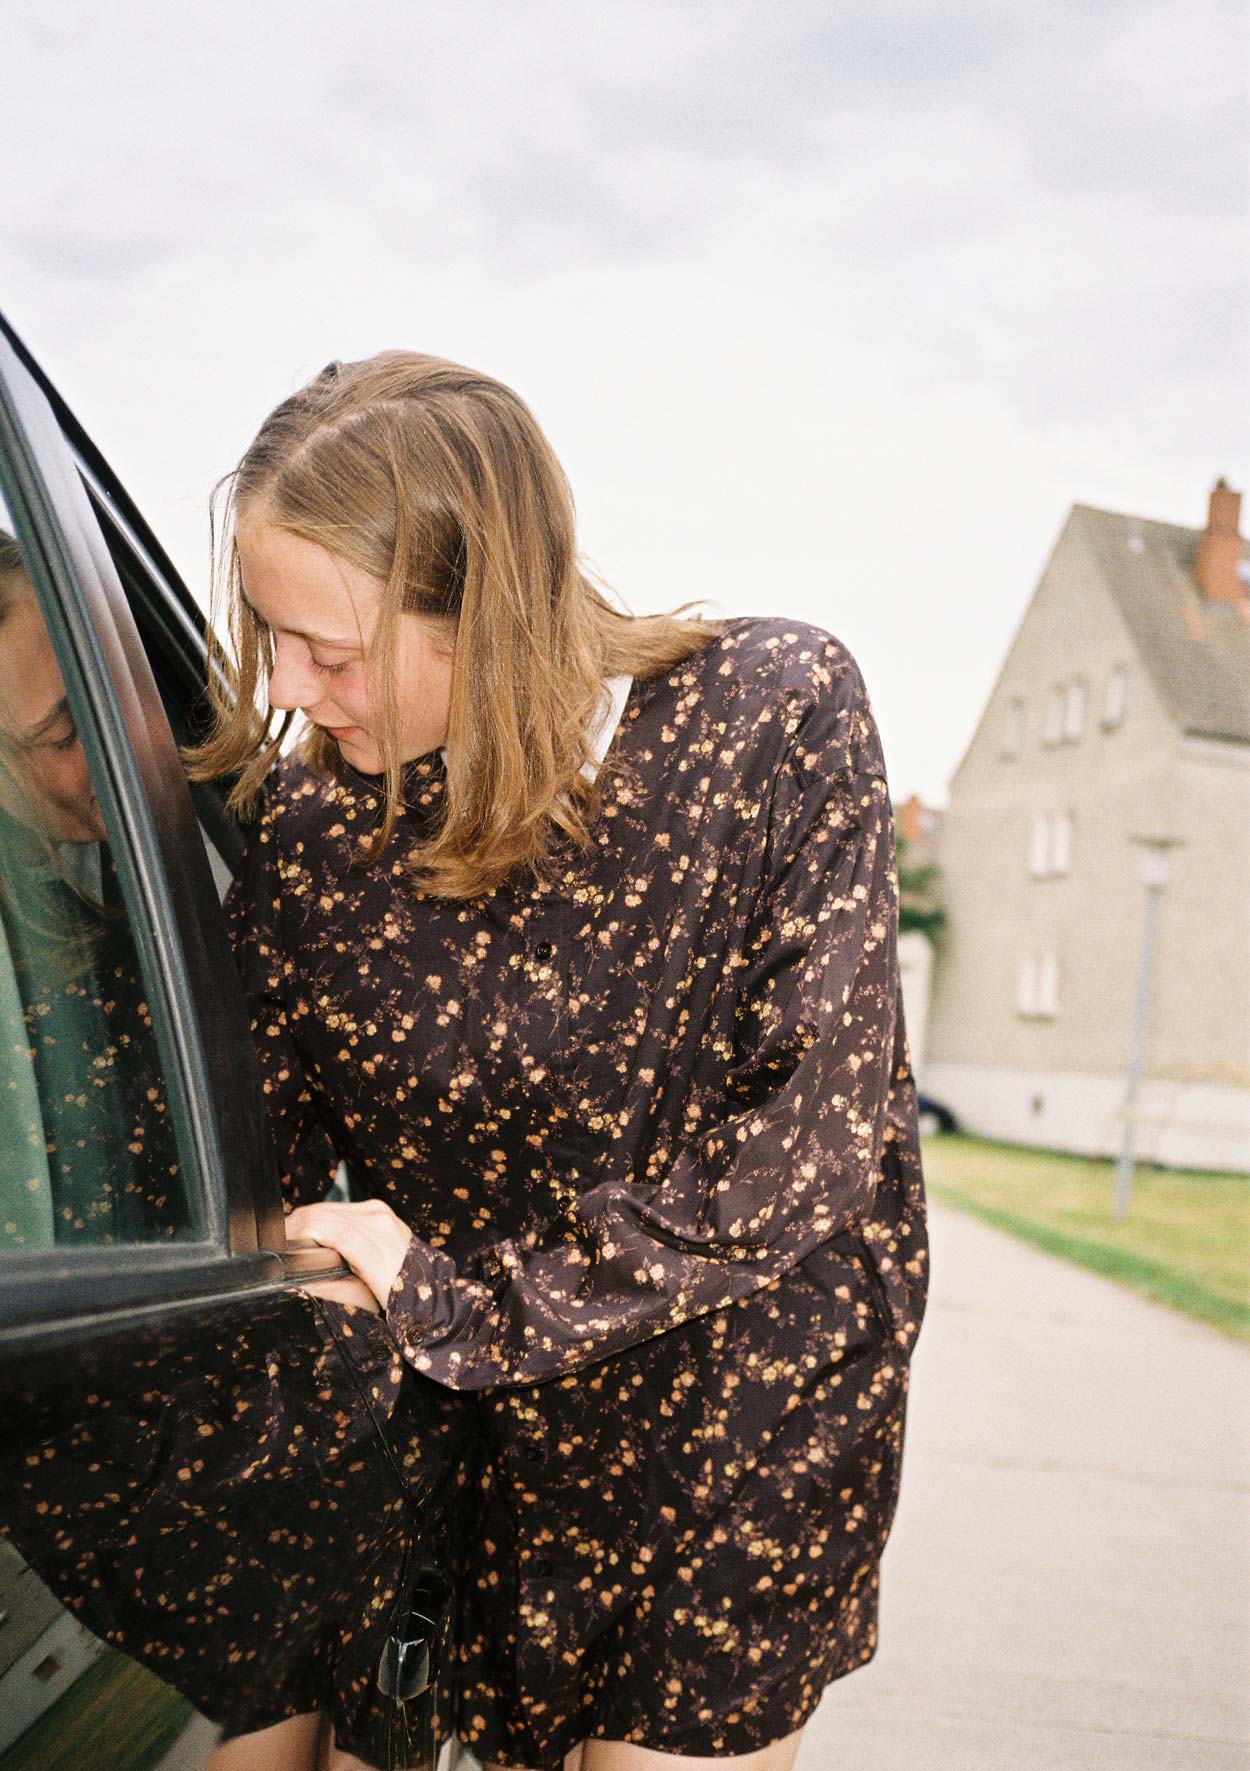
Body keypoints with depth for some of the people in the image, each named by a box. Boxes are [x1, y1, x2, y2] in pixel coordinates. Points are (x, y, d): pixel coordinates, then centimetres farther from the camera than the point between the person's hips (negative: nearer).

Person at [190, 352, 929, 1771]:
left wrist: (463, 1304, -20)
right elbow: (261, 1180, -6)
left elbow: (808, 1139, -21)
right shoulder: (308, 820, -12)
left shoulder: (773, 714, -19)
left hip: (746, 1423, -2)